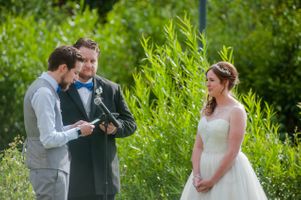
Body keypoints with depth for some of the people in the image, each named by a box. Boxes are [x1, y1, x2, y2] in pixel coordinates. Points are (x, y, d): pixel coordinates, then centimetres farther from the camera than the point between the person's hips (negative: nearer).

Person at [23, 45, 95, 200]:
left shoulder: (43, 88, 14)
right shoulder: (44, 93, -17)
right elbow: (49, 139, -21)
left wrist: (71, 127, 9)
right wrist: (78, 132, -11)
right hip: (49, 170, -10)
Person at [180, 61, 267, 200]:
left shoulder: (236, 111, -11)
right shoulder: (207, 110, 9)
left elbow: (232, 152, -16)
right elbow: (198, 146, 6)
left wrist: (212, 181, -16)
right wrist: (196, 176, -8)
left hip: (227, 171, -7)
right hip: (205, 170, 7)